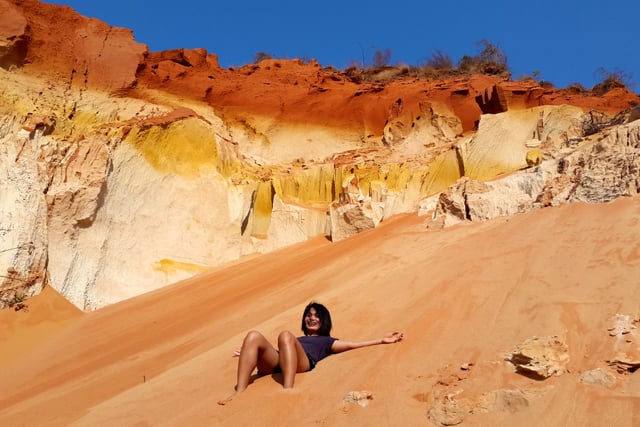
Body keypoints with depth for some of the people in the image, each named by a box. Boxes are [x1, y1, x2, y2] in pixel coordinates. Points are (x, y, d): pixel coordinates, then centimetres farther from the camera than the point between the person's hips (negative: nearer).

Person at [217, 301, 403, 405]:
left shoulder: (326, 341, 33)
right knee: (254, 336, -25)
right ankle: (240, 391, -41)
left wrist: (382, 340, 15)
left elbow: (351, 344, 23)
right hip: (274, 364, 4)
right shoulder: (296, 339, 44)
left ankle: (288, 390, -50)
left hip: (303, 363, -4)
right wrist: (250, 354, 42)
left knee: (285, 336, -34)